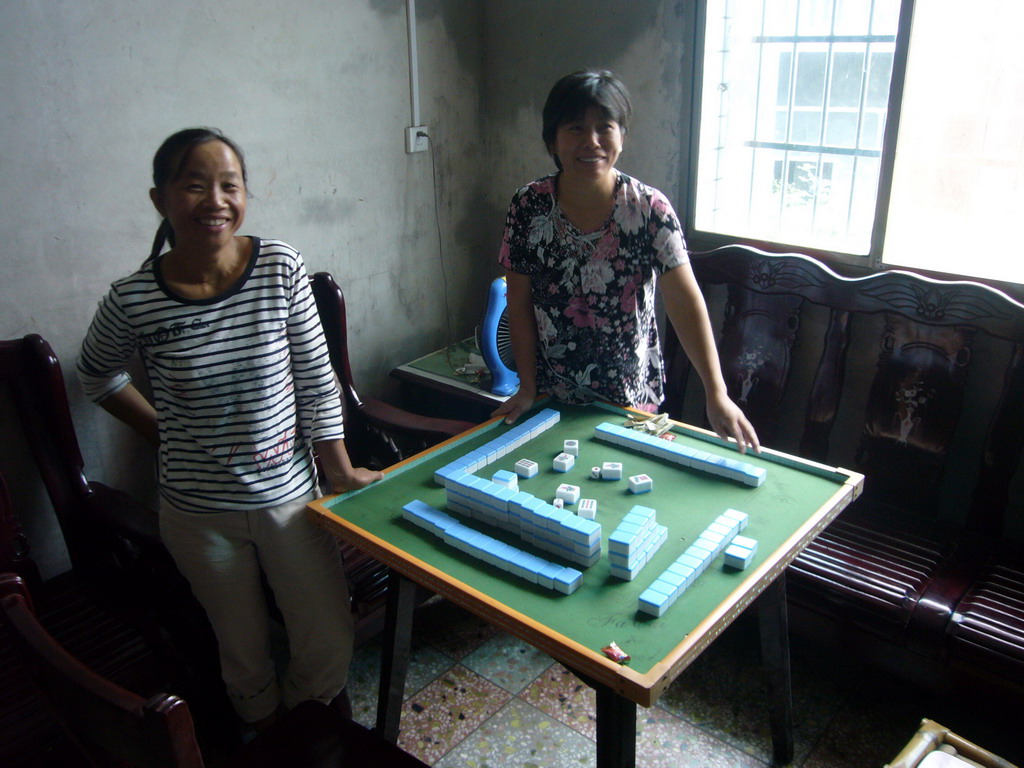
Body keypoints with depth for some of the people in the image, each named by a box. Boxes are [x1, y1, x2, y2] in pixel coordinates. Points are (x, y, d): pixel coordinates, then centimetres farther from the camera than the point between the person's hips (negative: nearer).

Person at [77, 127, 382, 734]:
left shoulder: (280, 267, -10)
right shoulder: (135, 299, -12)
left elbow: (316, 381, -4)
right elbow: (99, 375, 10)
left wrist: (342, 473, -2)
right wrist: (164, 432, 4)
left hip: (290, 495, 1)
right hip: (200, 513, 0)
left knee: (331, 649, 7)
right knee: (245, 654, 17)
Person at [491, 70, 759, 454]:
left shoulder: (650, 209, -14)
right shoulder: (527, 207, -10)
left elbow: (686, 303, -18)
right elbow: (519, 305, -4)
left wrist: (717, 394, -25)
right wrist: (527, 388, -4)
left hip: (631, 397, -1)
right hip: (552, 400, 1)